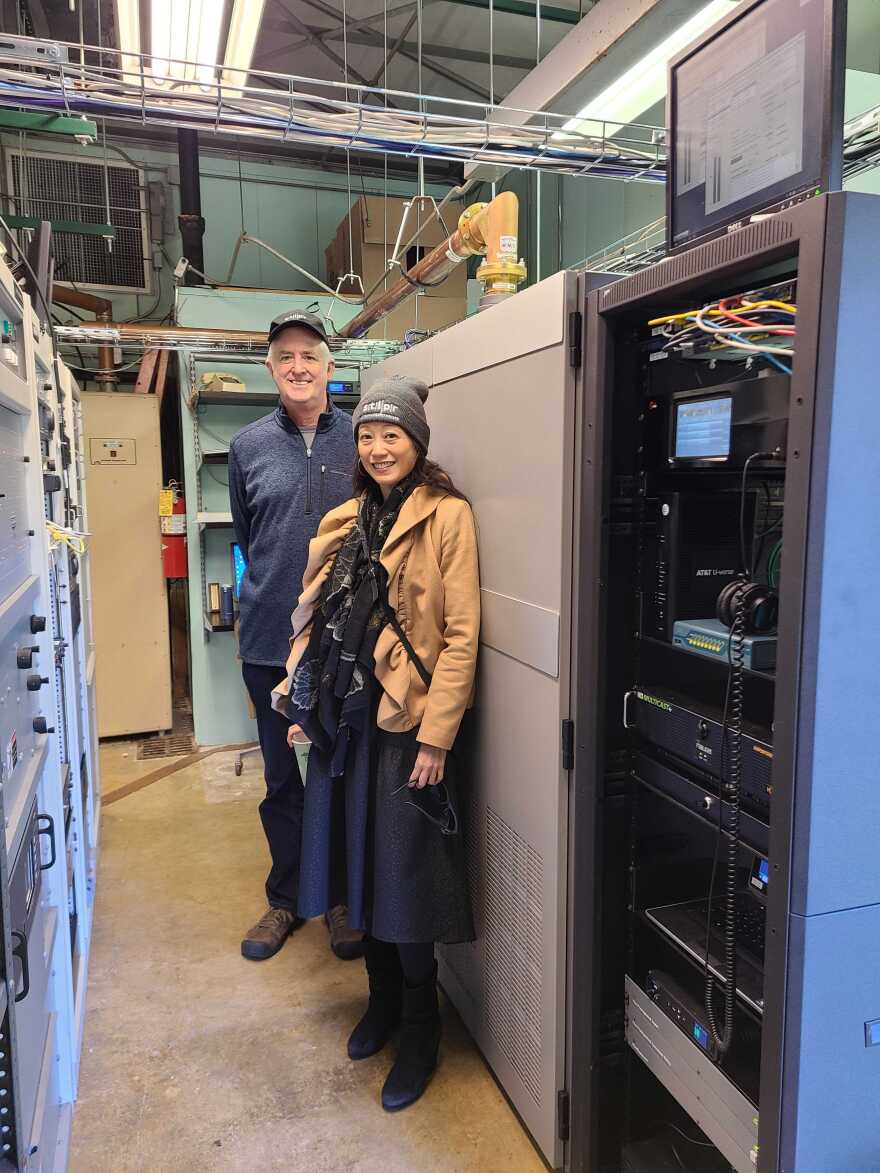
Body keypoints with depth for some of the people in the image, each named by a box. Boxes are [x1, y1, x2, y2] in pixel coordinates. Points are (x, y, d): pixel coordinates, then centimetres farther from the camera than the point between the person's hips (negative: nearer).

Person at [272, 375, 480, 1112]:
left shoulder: (446, 515, -9)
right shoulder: (345, 521, 11)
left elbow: (461, 635, -13)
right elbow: (318, 620, 14)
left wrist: (436, 738, -16)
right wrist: (303, 703, 9)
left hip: (408, 722, -6)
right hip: (344, 719, 6)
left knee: (403, 878, 4)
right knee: (359, 864, 17)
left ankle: (420, 1036, 26)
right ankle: (383, 1001, 40)